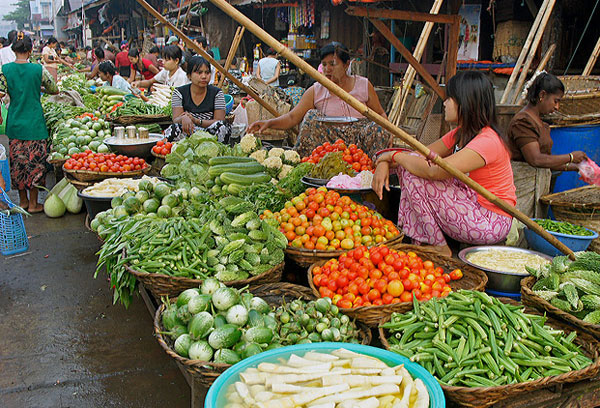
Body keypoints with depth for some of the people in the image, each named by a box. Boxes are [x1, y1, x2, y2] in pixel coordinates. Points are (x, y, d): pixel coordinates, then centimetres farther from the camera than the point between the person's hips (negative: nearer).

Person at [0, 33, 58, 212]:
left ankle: (23, 201, 25)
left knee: (17, 162, 14)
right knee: (35, 162, 6)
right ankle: (33, 204, 13)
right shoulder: (39, 69, -8)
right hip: (34, 124, -3)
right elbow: (55, 90, 3)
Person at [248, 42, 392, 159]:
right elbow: (292, 117, 0)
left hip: (359, 137, -1)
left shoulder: (364, 85, 9)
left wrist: (387, 131, -8)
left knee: (377, 129, -29)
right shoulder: (316, 91, 8)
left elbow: (380, 114, 14)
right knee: (312, 116, -21)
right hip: (329, 141, 1)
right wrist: (269, 123, -18)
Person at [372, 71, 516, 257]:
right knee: (411, 164, 1)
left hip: (491, 224, -9)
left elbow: (434, 171, -32)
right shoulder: (460, 134, 7)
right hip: (470, 206, 9)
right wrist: (385, 163, -11)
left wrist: (394, 155, -18)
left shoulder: (487, 142, -23)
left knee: (413, 175, -19)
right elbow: (421, 156, 7)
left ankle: (439, 248, -5)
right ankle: (417, 240, 3)